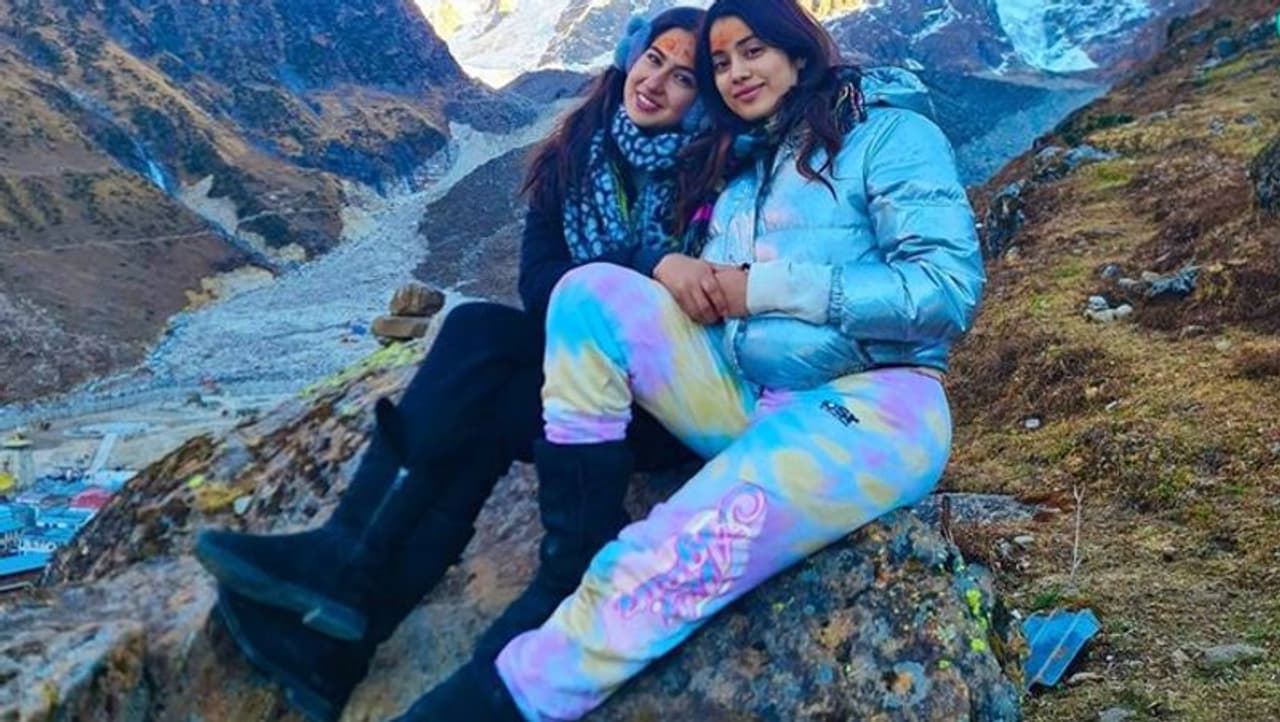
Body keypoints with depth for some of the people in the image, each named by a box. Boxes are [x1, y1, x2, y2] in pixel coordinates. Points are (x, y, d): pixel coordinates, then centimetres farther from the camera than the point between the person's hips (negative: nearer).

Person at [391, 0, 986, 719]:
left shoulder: (888, 133, 0)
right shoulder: (743, 162, 21)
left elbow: (950, 287, -13)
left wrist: (765, 287, -13)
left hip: (870, 406, -6)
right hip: (740, 392, 7)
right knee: (593, 290, -15)